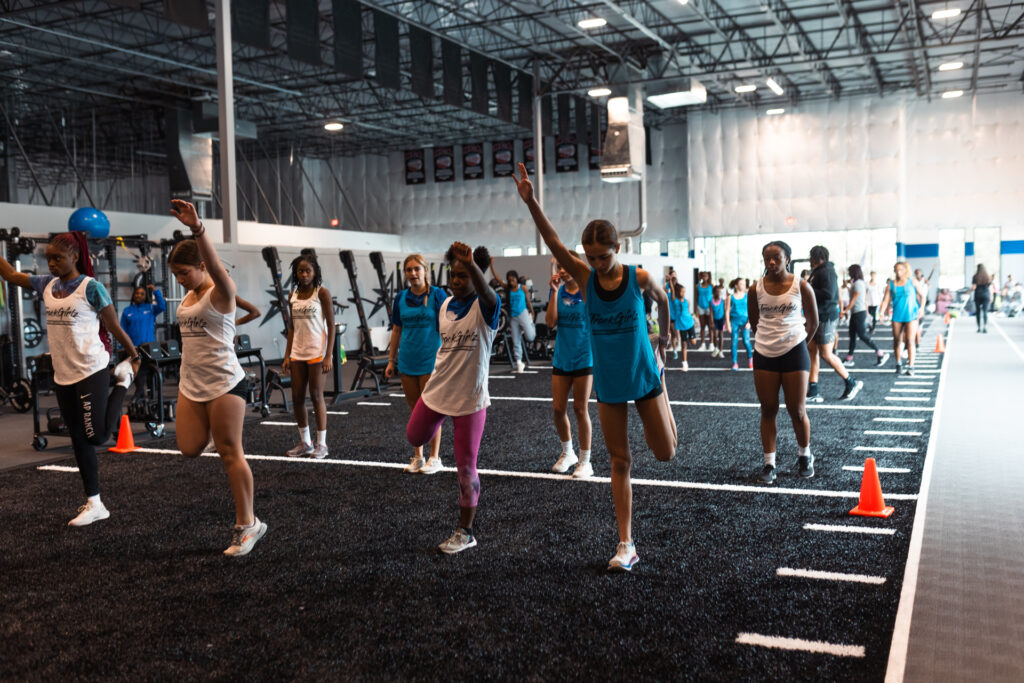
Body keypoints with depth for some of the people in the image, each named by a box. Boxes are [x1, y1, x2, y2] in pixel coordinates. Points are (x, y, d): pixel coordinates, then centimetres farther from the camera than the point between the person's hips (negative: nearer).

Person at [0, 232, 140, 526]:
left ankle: (123, 380, 17)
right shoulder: (47, 285, 8)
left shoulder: (91, 287, -11)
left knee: (96, 436, -5)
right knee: (79, 441, 9)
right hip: (62, 375, 7)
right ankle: (94, 504, 17)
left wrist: (135, 358, 2)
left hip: (91, 371, -7)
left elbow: (114, 328, -5)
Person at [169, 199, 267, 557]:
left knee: (230, 453, -4)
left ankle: (247, 524, 6)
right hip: (191, 383, 8)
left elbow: (215, 266, -35)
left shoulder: (220, 292, -12)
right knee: (189, 448, 0)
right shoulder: (188, 297, 12)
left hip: (224, 382, -8)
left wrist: (197, 228, -50)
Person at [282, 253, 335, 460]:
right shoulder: (293, 296, 10)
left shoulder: (322, 293, -6)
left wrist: (328, 355, -14)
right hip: (298, 354, 6)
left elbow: (331, 325, -8)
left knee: (316, 397, -2)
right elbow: (292, 328, 14)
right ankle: (305, 443, 19)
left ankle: (321, 444, 8)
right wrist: (287, 355, 8)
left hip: (317, 352, -6)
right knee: (297, 398, 7)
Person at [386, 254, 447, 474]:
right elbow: (396, 331, 13)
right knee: (414, 410, 9)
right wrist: (391, 361, 12)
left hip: (430, 361, -4)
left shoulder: (437, 295, -5)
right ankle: (417, 457, 19)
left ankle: (434, 458, 12)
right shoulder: (401, 298, 7)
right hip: (407, 362, 4)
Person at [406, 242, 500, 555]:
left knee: (466, 468, 1)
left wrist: (471, 265, -61)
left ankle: (465, 532, 16)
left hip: (470, 398, -6)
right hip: (437, 388, 6)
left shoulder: (485, 307, -16)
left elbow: (487, 294, -42)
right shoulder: (446, 305, 3)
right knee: (415, 438, 22)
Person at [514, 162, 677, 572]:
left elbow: (662, 301, 9)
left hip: (643, 375, 0)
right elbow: (554, 244, -23)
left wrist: (664, 339, 21)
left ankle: (663, 398, 41)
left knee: (666, 453, 8)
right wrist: (530, 202, -36)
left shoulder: (639, 277, -12)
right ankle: (626, 545, 12)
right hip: (608, 382, 1)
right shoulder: (585, 278, -10)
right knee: (619, 463, 5)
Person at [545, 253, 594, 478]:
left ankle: (585, 461, 12)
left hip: (584, 358, -4)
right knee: (558, 408, 7)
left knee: (580, 409, 0)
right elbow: (550, 323, -10)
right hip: (561, 358, 4)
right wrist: (555, 291, -13)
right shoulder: (558, 292, 3)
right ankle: (567, 453, 29)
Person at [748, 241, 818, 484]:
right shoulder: (756, 289, 0)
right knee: (768, 410, 6)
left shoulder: (801, 286, -4)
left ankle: (805, 456, 25)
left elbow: (813, 321, 6)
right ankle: (769, 463, 13)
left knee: (797, 411, 2)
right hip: (764, 354, 2)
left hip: (794, 353, -2)